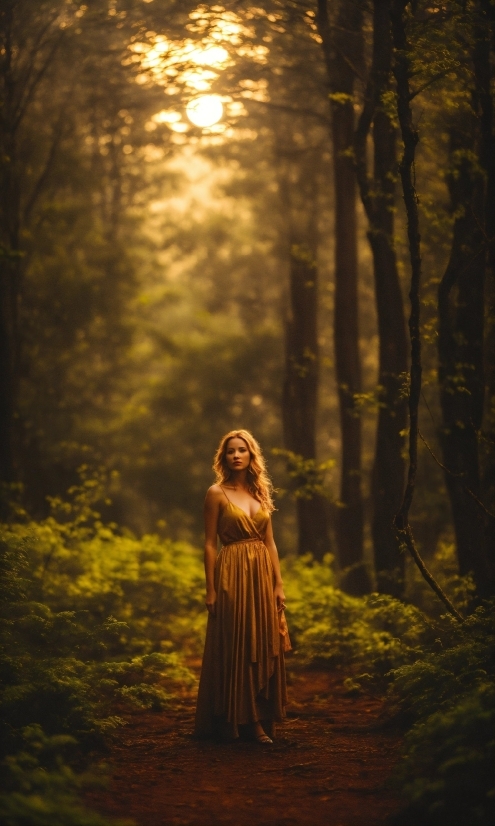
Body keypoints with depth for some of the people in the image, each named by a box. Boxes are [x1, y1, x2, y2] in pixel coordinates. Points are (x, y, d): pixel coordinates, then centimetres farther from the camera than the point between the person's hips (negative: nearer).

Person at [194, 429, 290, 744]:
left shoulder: (260, 493, 11)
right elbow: (210, 544, -4)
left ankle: (259, 721, 10)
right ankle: (232, 721, 6)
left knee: (263, 647, 5)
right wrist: (211, 589, -9)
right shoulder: (217, 493, -3)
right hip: (232, 576, -5)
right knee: (234, 649, -1)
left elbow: (270, 542, 12)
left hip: (262, 576, 5)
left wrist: (279, 583, 6)